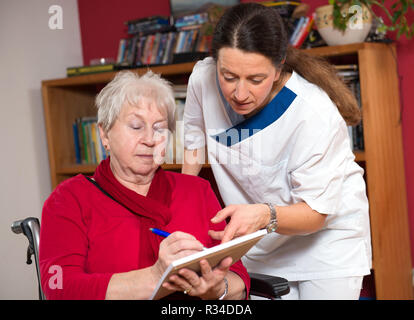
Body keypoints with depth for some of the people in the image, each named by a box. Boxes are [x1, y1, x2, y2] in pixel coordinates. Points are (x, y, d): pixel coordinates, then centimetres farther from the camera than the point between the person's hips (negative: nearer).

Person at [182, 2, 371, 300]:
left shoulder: (313, 113, -31)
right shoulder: (203, 79, -18)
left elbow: (316, 213, -25)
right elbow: (195, 140, 4)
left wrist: (264, 216, -44)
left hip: (327, 233, -3)